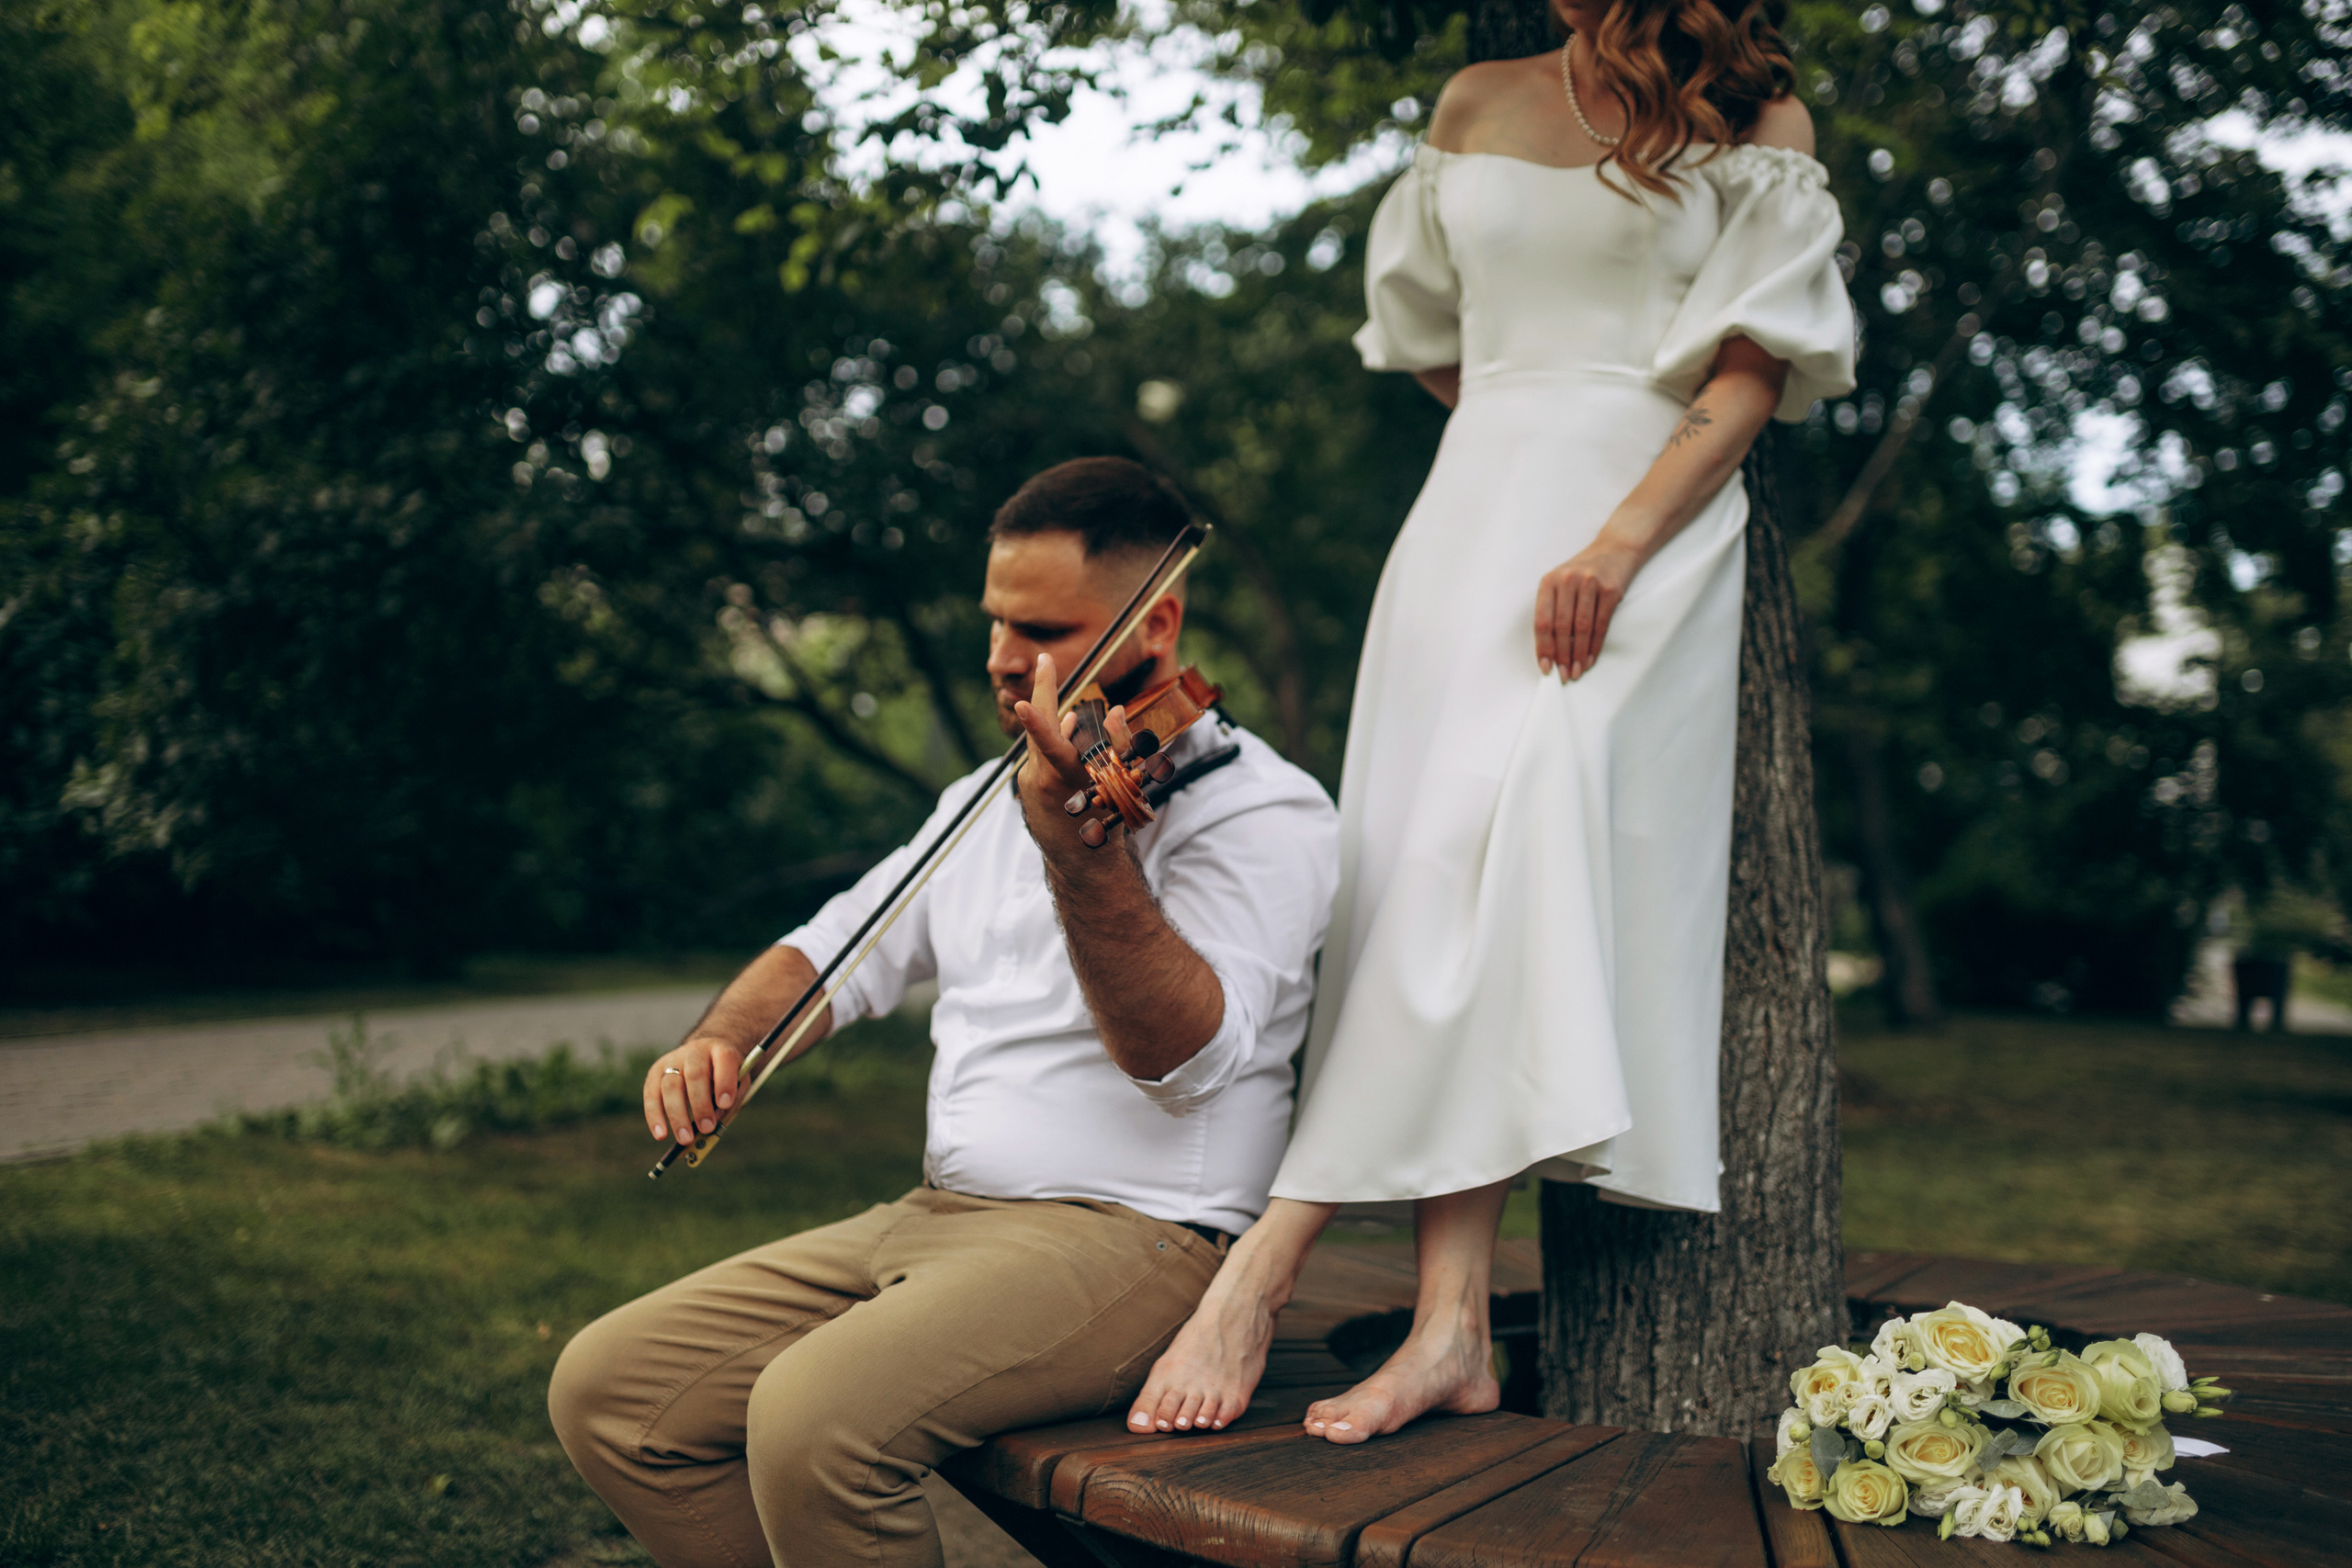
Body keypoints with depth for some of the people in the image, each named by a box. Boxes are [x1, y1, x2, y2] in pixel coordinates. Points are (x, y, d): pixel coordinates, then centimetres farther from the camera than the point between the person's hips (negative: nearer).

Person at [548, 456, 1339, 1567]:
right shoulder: (987, 803, 18)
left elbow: (1187, 1060, -22)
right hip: (932, 1218, 8)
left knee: (813, 1417, -30)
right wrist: (721, 1039, 1)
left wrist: (1077, 844, -36)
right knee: (605, 1389, -3)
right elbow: (837, 949, 23)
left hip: (1132, 1237, -7)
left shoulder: (1261, 810, -7)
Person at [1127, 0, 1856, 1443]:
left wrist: (1619, 540, -17)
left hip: (1654, 527, -4)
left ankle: (1271, 1256, -23)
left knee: (1509, 818, -25)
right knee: (1426, 849, -14)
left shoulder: (1757, 120, 7)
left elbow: (1753, 376, -3)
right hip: (1476, 507, 4)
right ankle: (1452, 1326, -17)